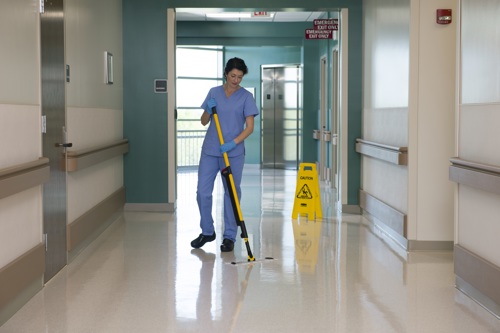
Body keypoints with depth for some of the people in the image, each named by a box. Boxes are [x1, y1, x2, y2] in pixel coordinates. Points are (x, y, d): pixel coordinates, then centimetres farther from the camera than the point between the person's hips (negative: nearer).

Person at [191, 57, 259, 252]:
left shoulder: (246, 97, -2)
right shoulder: (214, 92, 6)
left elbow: (249, 127, -8)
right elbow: (204, 122, 9)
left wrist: (233, 143, -22)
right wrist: (208, 109, -12)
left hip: (233, 153, -2)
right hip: (210, 150, 3)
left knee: (232, 193, 4)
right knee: (203, 192, 1)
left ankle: (229, 237, 14)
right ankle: (207, 232, 20)